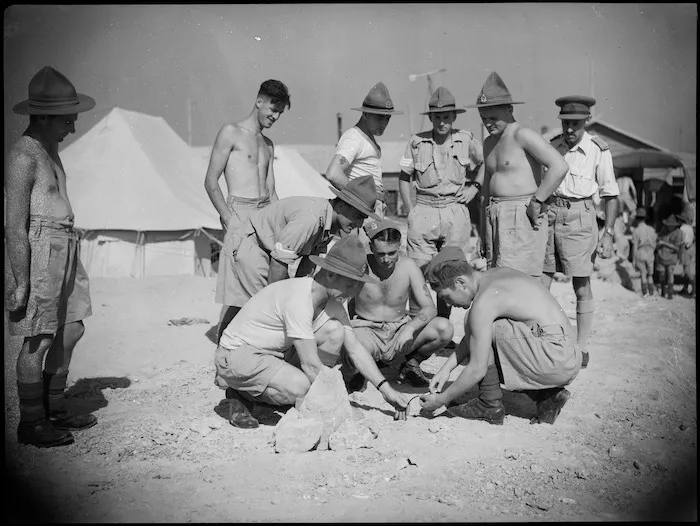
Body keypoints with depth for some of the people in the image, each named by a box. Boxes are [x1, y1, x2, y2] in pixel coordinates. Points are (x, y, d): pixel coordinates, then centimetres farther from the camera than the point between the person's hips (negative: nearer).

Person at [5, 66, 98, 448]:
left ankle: (55, 407, 27)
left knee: (71, 330, 13)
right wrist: (21, 281, -19)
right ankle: (31, 423, 11)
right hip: (37, 249, -9)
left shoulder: (50, 150, 15)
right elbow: (15, 225, -17)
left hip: (63, 249, 9)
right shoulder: (23, 156, -14)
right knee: (39, 340, -2)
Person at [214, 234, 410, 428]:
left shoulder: (332, 302, -3)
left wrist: (386, 389, -9)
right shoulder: (298, 299, -30)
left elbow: (355, 349, 0)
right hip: (236, 354, -8)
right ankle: (241, 394, -4)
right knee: (298, 387, -33)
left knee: (334, 330, -10)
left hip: (276, 351, 8)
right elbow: (311, 364, -29)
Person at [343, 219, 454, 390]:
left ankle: (411, 364, 7)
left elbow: (430, 308, -9)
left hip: (399, 331, 3)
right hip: (367, 331, -3)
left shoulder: (408, 266, -7)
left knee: (445, 329, -20)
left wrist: (410, 328, -28)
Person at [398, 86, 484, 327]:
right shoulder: (417, 142, 3)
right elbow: (404, 177, 13)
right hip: (424, 211, 0)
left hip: (455, 212, 0)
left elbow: (486, 163, 23)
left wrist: (474, 187, 9)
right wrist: (409, 210, 5)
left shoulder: (467, 141, 5)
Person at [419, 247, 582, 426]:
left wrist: (442, 399, -2)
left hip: (556, 360, -10)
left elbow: (477, 370, -14)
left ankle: (490, 404, 0)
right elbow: (472, 335, 21)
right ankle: (547, 396, 13)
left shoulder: (484, 301, -16)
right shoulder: (495, 274, 11)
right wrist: (447, 368, 15)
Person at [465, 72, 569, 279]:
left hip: (522, 218, -8)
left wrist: (536, 202, -17)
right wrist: (484, 230, 19)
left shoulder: (523, 135, -10)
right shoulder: (489, 143, 17)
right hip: (496, 219, 8)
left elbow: (560, 166, -20)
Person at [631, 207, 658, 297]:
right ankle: (651, 293, 14)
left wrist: (633, 259, -3)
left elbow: (634, 247, -10)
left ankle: (645, 293, 6)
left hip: (640, 254, -3)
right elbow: (654, 244, 7)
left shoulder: (636, 231, -11)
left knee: (643, 274, 7)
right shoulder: (651, 229, -1)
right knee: (650, 275, 13)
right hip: (650, 254, 3)